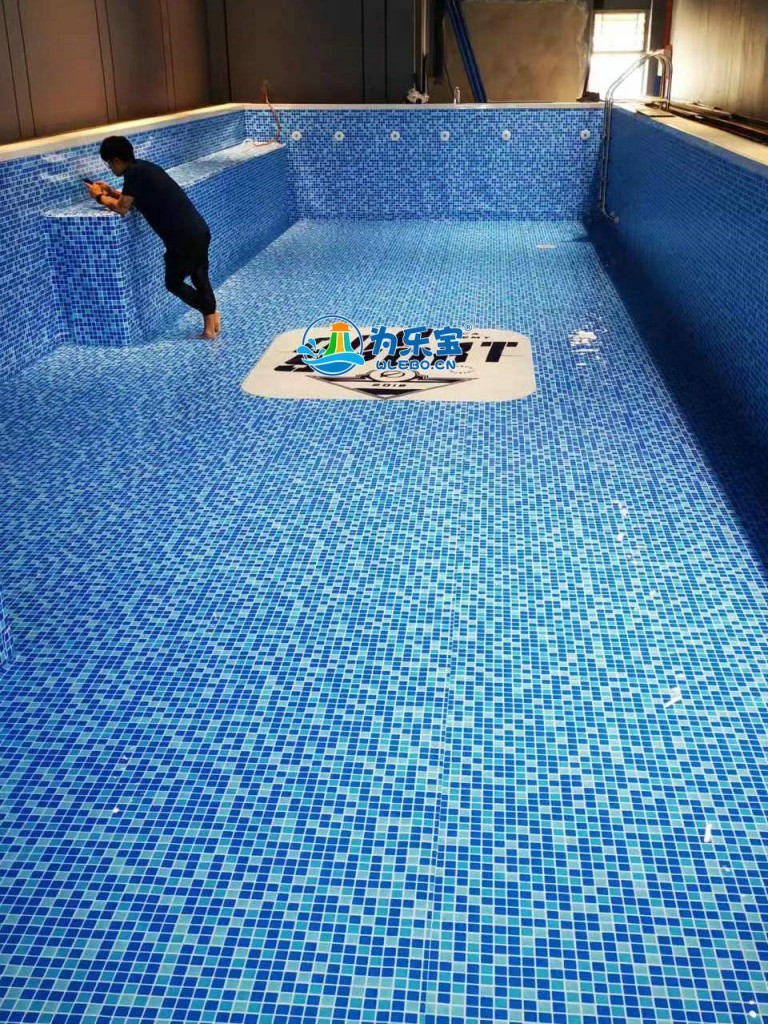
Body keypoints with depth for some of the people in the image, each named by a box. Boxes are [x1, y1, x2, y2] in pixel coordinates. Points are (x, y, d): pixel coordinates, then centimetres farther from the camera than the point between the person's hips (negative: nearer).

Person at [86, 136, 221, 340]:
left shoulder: (133, 173, -11)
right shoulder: (144, 167, 17)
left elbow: (122, 208, -8)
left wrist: (100, 197, 8)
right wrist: (111, 192, 27)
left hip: (184, 237, -9)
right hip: (199, 230, 9)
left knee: (173, 283, 11)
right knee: (200, 278, 18)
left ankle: (211, 314, 14)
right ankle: (210, 326, 23)